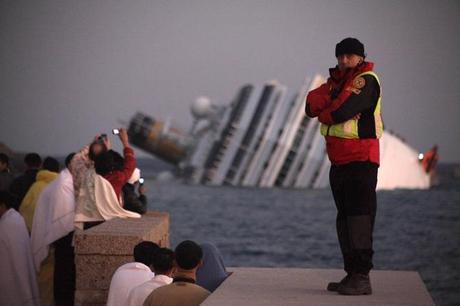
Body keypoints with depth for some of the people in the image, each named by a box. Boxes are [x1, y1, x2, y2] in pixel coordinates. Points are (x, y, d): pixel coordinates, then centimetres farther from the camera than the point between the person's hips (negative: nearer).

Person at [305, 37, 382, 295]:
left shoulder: (366, 80, -10)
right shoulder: (336, 80, 16)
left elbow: (340, 112, -21)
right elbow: (312, 104, 3)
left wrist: (323, 113, -1)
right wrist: (332, 104, -15)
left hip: (361, 160, -9)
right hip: (340, 160, 9)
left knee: (359, 215, -13)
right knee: (345, 217, 12)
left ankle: (362, 277, -15)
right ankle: (352, 274, 19)